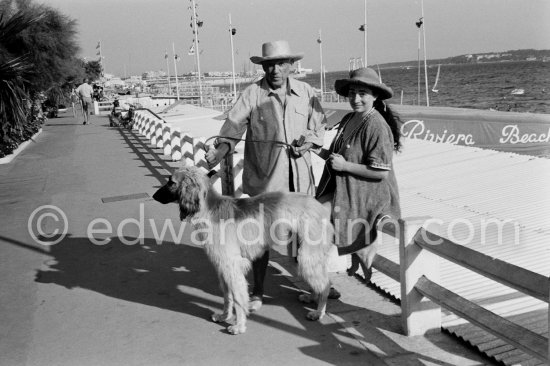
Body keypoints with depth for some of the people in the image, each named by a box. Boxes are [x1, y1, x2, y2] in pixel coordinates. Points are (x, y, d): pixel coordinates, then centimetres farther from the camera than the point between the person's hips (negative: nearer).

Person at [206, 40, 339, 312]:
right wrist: (218, 152, -26)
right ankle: (257, 292, 19)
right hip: (264, 176, -2)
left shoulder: (305, 92, 7)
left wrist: (308, 142, -9)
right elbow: (233, 127, -10)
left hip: (300, 175, 3)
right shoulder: (252, 94, -2)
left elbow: (318, 128, 12)